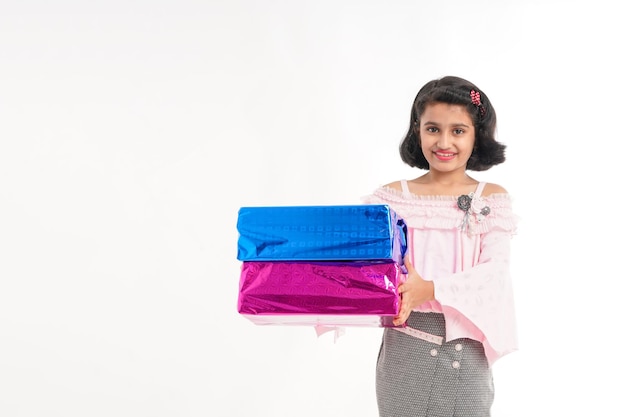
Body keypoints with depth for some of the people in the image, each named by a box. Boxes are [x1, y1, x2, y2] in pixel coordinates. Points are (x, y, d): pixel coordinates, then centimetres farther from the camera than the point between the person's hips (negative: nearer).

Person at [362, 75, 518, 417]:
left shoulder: (492, 199, 1)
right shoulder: (392, 197, 2)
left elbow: (495, 270, -10)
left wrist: (430, 289, -24)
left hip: (466, 348, 0)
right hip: (405, 344, 1)